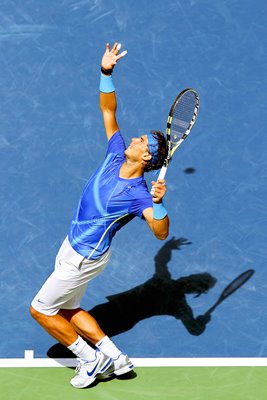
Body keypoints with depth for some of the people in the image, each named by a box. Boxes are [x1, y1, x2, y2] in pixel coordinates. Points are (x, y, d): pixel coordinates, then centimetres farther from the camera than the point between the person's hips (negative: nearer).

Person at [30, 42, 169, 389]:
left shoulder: (137, 193, -26)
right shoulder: (116, 157, -7)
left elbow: (161, 232, -34)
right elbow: (108, 110, -1)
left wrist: (159, 202, -51)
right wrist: (106, 73, -12)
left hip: (84, 257, -8)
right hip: (74, 245, 8)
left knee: (41, 310, 3)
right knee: (67, 310, 19)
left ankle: (91, 360, 10)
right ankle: (115, 358, 19)